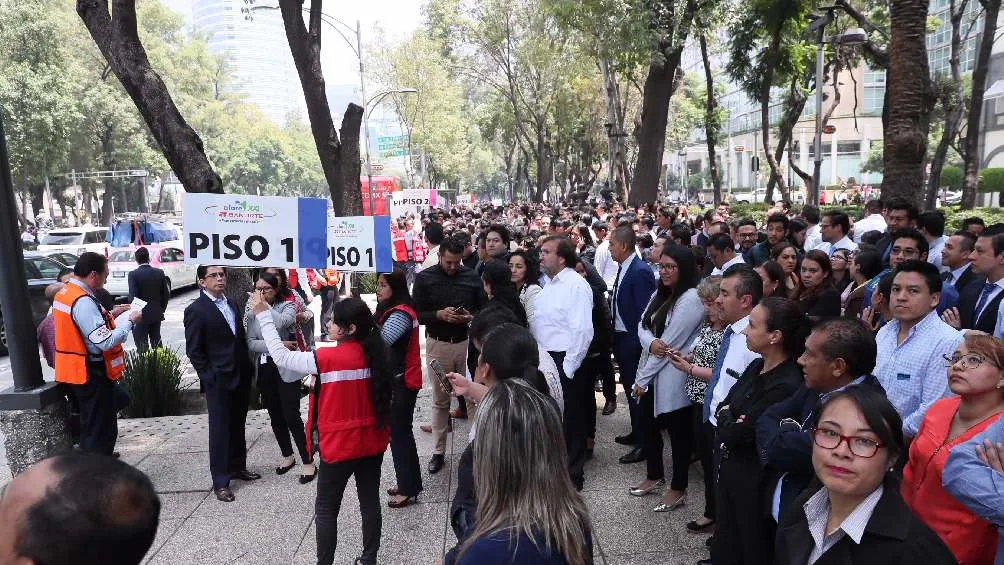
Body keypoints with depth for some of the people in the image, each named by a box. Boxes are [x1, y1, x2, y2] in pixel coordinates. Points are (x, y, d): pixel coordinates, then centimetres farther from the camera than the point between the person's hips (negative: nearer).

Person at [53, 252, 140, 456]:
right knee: (101, 431, 0)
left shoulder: (64, 293, 8)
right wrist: (130, 320, -15)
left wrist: (110, 315, 11)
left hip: (74, 371, 10)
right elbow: (106, 342, -26)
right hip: (92, 375, -10)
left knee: (90, 427, 21)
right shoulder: (83, 302, -23)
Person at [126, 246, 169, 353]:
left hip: (141, 316, -4)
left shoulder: (133, 274, -13)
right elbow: (166, 295, 2)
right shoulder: (159, 273, -1)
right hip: (157, 314, 4)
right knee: (156, 342, 16)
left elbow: (132, 296, -16)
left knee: (142, 346, 1)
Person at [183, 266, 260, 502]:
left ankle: (237, 466, 32)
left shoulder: (230, 304, 12)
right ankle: (220, 481, 8)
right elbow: (194, 350, -9)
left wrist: (247, 368, 10)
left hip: (241, 377, 7)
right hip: (218, 380, -6)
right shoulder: (196, 310, -9)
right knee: (220, 429, 0)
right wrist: (209, 376, -12)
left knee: (237, 426, 17)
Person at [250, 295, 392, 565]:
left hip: (339, 447, -5)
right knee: (370, 503, 16)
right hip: (372, 444, 5)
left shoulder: (328, 359, -20)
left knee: (326, 510, 11)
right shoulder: (376, 354, -4)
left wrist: (263, 315, -5)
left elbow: (281, 356, -10)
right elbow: (382, 396, 6)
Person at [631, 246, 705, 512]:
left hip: (672, 377, -8)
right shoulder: (659, 294, 10)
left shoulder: (691, 299, -18)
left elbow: (671, 341, -19)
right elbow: (643, 326, 7)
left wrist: (641, 379, -14)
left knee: (679, 432, 6)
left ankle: (678, 489, 22)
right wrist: (650, 342, -19)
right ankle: (654, 476, 38)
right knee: (649, 426, 18)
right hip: (651, 373, 8)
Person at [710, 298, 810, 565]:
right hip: (730, 470, 8)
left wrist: (727, 420, -5)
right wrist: (731, 418, -13)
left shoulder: (786, 386, -26)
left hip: (754, 481, -8)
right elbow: (723, 406, 6)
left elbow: (732, 433, -24)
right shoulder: (756, 367, 2)